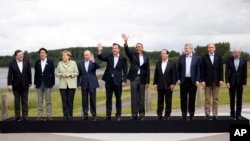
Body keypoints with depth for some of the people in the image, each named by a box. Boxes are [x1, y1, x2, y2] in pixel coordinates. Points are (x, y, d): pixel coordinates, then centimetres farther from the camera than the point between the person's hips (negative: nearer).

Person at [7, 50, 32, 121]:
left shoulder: (27, 62, -1)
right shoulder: (12, 63, -5)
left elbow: (29, 73, 4)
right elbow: (9, 75, -6)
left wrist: (30, 82, 5)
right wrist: (9, 84, -12)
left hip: (25, 85, 1)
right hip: (16, 85, -1)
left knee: (25, 101, 6)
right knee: (17, 101, 6)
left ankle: (25, 116, 11)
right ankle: (17, 116, 13)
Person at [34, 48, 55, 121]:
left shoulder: (50, 62, 0)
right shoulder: (37, 62, 7)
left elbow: (52, 73, 1)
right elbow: (36, 73, 8)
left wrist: (53, 83, -3)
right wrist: (35, 83, 5)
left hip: (47, 84, -2)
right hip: (39, 84, 2)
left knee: (48, 100, 1)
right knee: (40, 101, 5)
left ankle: (49, 115, 5)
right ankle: (40, 115, 10)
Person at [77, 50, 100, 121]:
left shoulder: (93, 63, 3)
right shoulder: (80, 64, 8)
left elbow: (98, 66, -20)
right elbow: (79, 75, 10)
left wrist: (93, 61, -36)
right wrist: (79, 84, 4)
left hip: (92, 84, -2)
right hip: (84, 84, 2)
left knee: (93, 100, 1)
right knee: (84, 100, 3)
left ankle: (94, 115, 9)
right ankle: (85, 115, 9)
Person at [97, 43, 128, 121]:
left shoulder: (123, 59, 0)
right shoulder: (109, 56, 5)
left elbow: (125, 70, -1)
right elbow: (101, 58, -11)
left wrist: (124, 80, -8)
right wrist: (100, 51, -29)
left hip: (118, 81, -2)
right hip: (108, 80, 2)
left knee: (118, 98, 6)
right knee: (108, 98, 6)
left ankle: (118, 114, 15)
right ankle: (108, 115, 11)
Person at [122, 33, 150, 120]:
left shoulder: (146, 58, 8)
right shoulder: (132, 55, 6)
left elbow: (147, 70, 6)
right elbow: (127, 51, -15)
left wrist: (147, 82, 0)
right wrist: (126, 42, -34)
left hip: (142, 79, 1)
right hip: (134, 78, -1)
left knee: (141, 97, 5)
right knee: (134, 97, 1)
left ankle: (142, 114, 13)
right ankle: (134, 114, 6)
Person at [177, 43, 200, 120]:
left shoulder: (196, 58, 2)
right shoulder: (181, 57, 6)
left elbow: (198, 70, 0)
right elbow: (178, 69, 7)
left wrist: (197, 80, -7)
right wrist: (178, 79, -1)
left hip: (192, 81, -1)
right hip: (183, 80, 1)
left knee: (192, 98, 4)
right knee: (183, 98, 4)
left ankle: (191, 114, 12)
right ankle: (184, 114, 11)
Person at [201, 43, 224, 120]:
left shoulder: (218, 57, 6)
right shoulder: (204, 57, 1)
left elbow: (221, 69, 4)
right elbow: (202, 70, -1)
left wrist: (221, 79, -3)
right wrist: (202, 80, -7)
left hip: (216, 80, 2)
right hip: (207, 80, -1)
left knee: (216, 99, 4)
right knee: (207, 99, 1)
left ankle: (215, 114, 9)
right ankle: (207, 114, 6)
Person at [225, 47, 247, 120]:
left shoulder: (244, 60, -3)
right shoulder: (229, 60, -3)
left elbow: (245, 72, -1)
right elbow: (227, 72, -3)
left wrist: (244, 83, -5)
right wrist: (227, 82, -10)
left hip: (240, 82, 0)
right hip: (231, 82, 0)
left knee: (239, 98, 3)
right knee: (232, 98, 6)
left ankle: (238, 114, 10)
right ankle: (232, 114, 15)